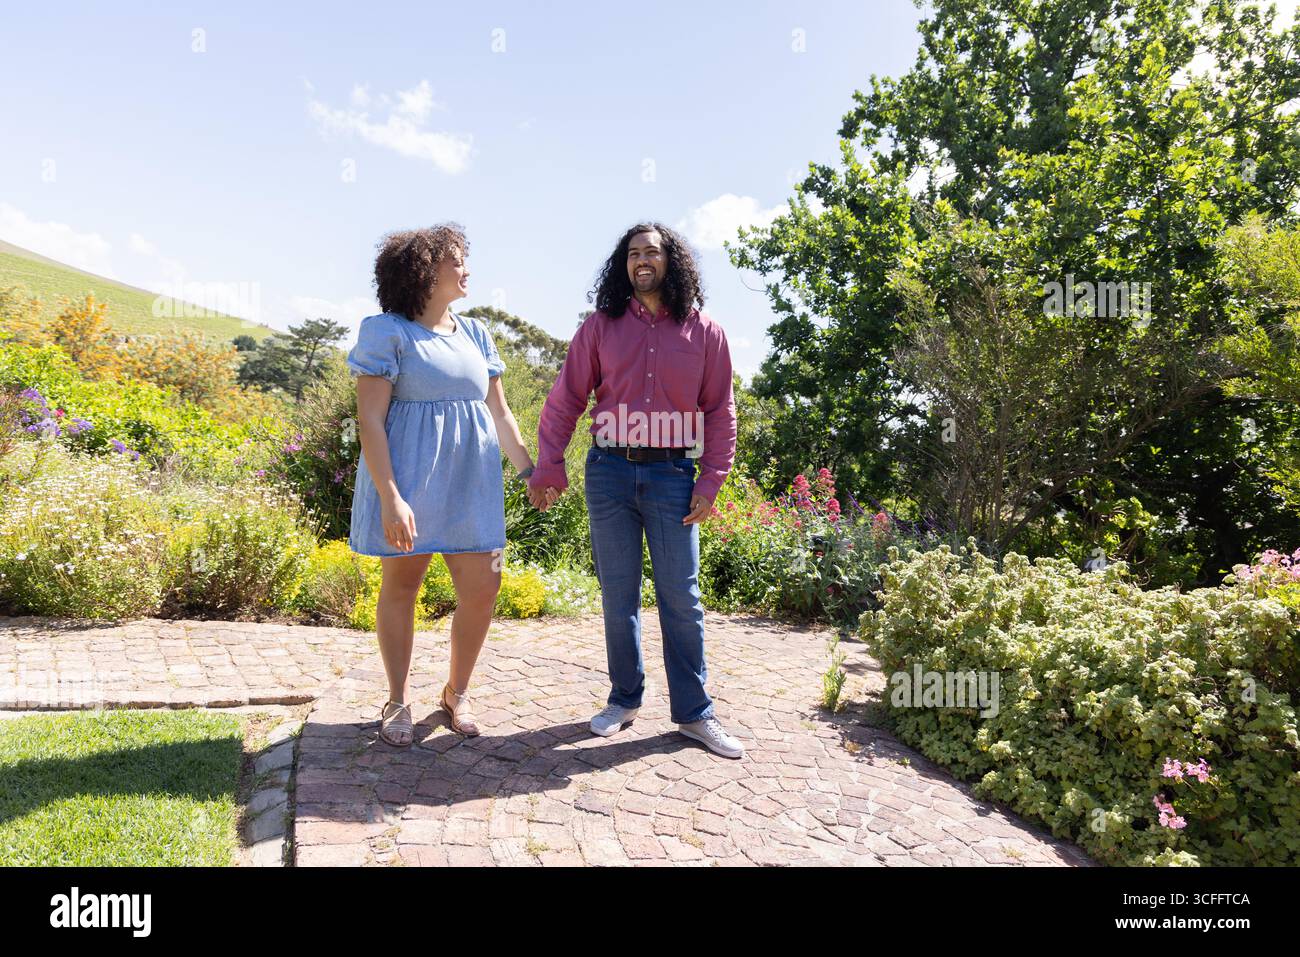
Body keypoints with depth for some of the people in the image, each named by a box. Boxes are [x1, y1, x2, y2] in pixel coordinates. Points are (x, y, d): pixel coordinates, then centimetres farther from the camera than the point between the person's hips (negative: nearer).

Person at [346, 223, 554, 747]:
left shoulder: (475, 333, 13)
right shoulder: (387, 331, -4)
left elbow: (499, 413, 17)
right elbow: (370, 420, -9)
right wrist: (391, 497, -18)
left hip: (471, 480, 5)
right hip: (409, 477, -4)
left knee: (482, 589, 0)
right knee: (401, 585, 7)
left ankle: (456, 693, 22)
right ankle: (399, 701, 24)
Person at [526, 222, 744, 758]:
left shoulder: (704, 333, 4)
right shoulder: (601, 327, 5)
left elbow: (720, 412, 5)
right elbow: (564, 401, 4)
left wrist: (711, 482, -2)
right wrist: (547, 470, -2)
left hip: (673, 474, 0)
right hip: (609, 472, 1)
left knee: (682, 598, 3)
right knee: (618, 596, 9)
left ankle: (693, 712, 16)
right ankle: (624, 699, 25)